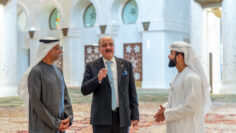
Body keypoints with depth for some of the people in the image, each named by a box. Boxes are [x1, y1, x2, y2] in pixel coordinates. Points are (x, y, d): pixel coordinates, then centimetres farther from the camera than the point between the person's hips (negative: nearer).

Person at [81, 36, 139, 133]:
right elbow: (84, 90, -5)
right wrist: (98, 78, -22)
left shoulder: (126, 65, 8)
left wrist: (135, 115, 3)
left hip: (122, 117, 2)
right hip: (101, 118, -1)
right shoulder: (92, 66, 3)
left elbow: (132, 92, 8)